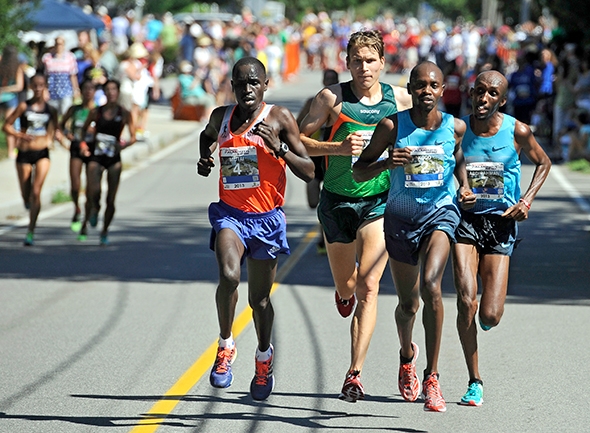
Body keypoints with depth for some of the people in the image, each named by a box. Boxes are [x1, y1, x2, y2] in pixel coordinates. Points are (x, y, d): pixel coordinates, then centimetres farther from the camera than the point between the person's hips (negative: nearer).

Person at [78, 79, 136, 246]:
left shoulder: (124, 114, 1)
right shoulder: (96, 112, 4)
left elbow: (133, 137, 2)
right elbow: (84, 129, 16)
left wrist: (124, 144, -18)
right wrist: (83, 143, -2)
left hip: (114, 158, 0)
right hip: (96, 157, 0)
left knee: (111, 199, 1)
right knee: (93, 191, -22)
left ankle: (105, 232, 16)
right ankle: (95, 209, 10)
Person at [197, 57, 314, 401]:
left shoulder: (280, 118, -6)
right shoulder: (221, 117, 4)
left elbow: (309, 172, -7)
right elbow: (208, 136, 30)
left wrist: (279, 147, -21)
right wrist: (205, 160, 10)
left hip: (267, 218, -1)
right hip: (230, 214, 1)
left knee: (259, 298, 10)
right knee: (229, 276, -27)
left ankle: (264, 356, 39)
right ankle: (226, 347, -6)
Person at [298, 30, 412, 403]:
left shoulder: (400, 99, 1)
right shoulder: (332, 97, -5)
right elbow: (300, 140, -3)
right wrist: (339, 147, -18)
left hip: (380, 202, -1)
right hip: (338, 200, 1)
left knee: (368, 285, -14)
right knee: (346, 287, 15)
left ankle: (355, 373, -14)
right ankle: (345, 292, 56)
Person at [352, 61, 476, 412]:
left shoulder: (455, 127, -4)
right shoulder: (392, 126, -8)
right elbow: (358, 172, -3)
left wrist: (465, 188, 0)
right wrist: (387, 162, -23)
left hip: (440, 212, -1)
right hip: (400, 216, 1)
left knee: (431, 284, -27)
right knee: (408, 304, 14)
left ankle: (432, 379, -20)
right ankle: (407, 355, 50)